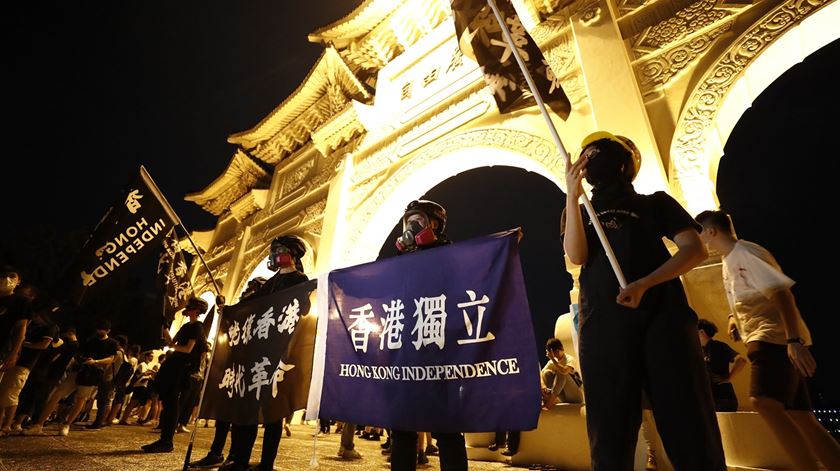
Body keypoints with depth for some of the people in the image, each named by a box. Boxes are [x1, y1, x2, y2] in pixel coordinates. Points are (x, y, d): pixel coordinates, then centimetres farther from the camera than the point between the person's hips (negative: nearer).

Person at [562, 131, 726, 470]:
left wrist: (645, 283, -12)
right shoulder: (578, 212, 22)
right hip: (603, 325, 1)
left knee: (691, 430, -3)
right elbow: (577, 256, 2)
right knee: (610, 438, 3)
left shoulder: (655, 202, 19)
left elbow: (695, 249, 5)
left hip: (663, 316, -1)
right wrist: (573, 195, -4)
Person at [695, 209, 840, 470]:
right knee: (798, 414, 9)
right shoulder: (729, 260, 17)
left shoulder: (745, 252, -12)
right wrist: (735, 318, 12)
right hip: (764, 340, 10)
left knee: (762, 401, -24)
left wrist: (794, 340, -28)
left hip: (776, 338, -10)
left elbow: (781, 293, -20)